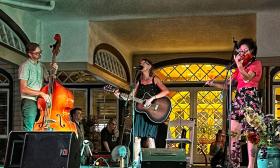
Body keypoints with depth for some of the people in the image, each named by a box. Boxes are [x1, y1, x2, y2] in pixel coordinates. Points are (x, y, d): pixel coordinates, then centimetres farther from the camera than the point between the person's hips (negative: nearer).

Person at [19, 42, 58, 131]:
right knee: (29, 130, -12)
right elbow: (23, 89, -13)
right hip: (29, 101, -6)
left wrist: (54, 71, 1)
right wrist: (41, 93, -18)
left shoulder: (41, 66, 14)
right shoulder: (25, 66, -7)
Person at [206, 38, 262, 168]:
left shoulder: (256, 63, 4)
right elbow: (227, 85, 19)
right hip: (238, 99, 7)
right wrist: (213, 84, 6)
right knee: (233, 132, 0)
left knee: (250, 134, -10)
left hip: (250, 99, -7)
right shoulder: (240, 67, 22)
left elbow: (247, 78, -16)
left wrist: (239, 64, -21)